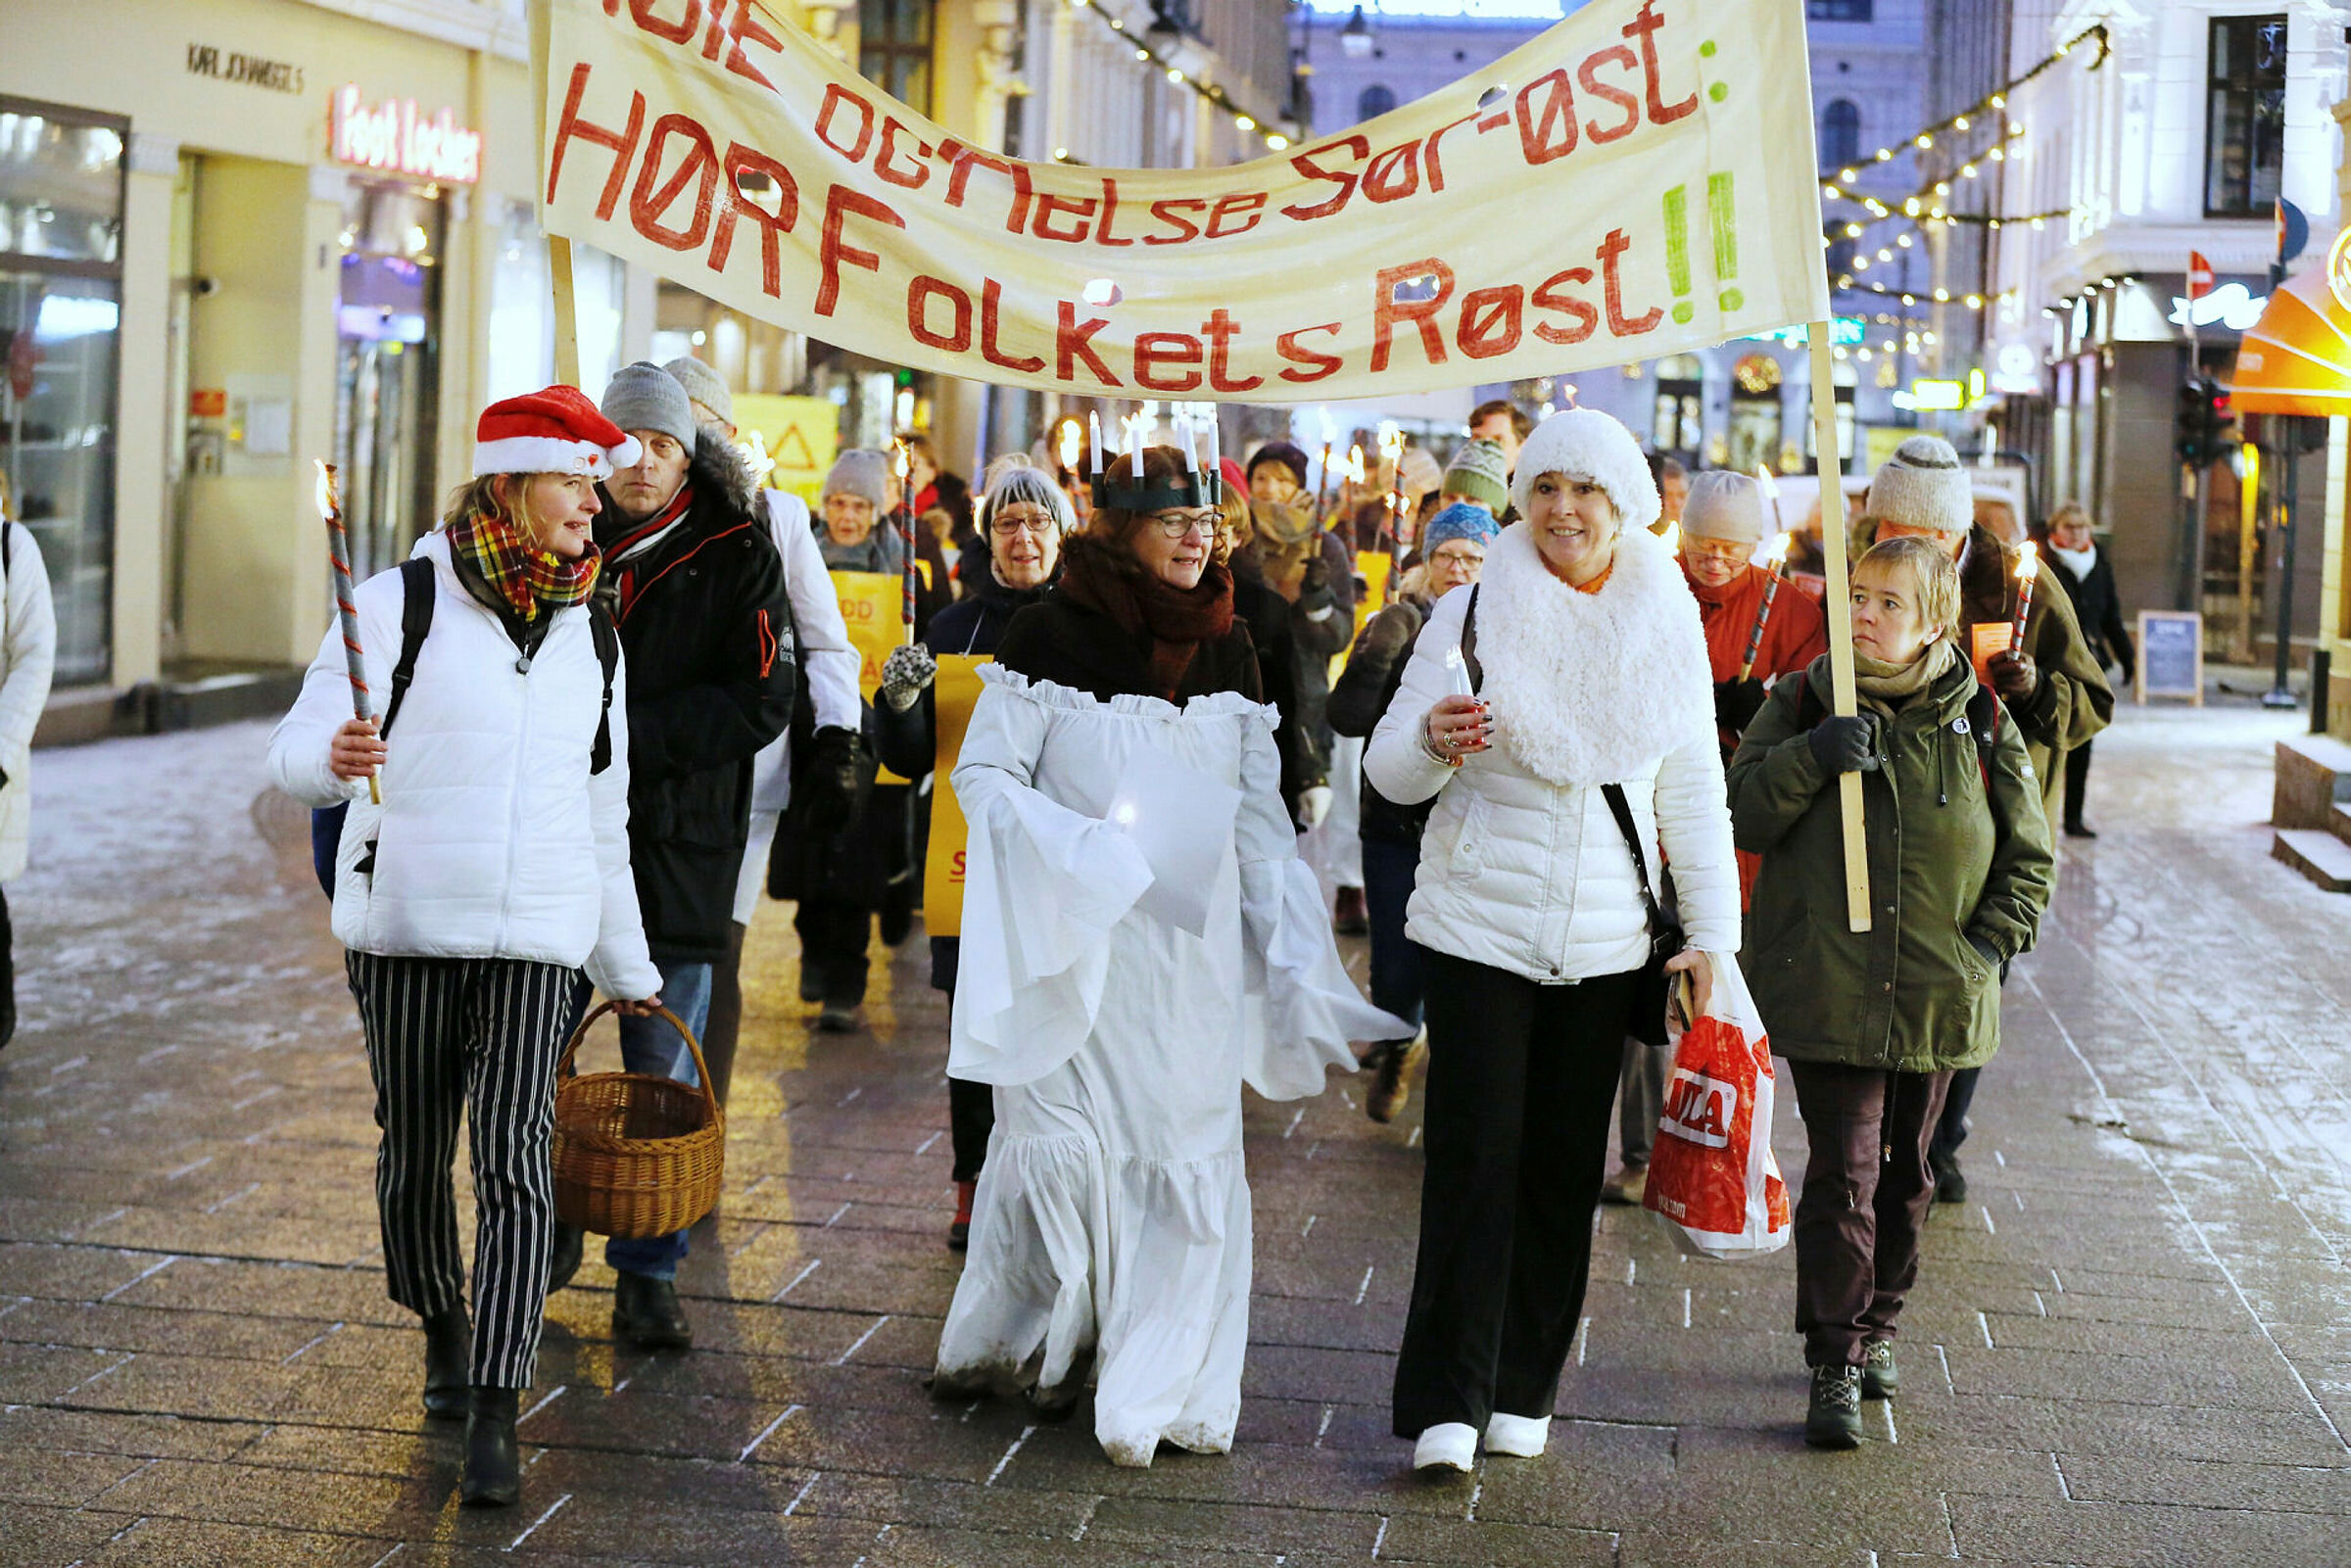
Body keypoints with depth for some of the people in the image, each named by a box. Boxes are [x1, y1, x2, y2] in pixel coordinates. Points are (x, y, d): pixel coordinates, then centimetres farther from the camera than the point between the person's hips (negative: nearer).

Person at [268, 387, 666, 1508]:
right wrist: (333, 757, -30)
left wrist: (631, 973, 23)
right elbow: (295, 751, -5)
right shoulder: (403, 602, -2)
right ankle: (442, 1326, 37)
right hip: (402, 922, -2)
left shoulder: (594, 639, 12)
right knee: (414, 1148, 10)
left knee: (515, 1159, -10)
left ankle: (493, 1415, -10)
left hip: (535, 936, 2)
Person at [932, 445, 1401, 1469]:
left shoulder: (1224, 646, 9)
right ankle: (1029, 1338, 17)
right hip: (1073, 940, -4)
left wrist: (1292, 952, 6)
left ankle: (1156, 1383, 10)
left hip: (1191, 940, 4)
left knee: (1188, 1148, 1)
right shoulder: (1051, 634, -5)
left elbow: (1258, 807, 13)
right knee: (1065, 1140, -4)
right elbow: (984, 773, -5)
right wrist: (1078, 853, -19)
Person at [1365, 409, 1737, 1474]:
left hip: (1604, 944, 3)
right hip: (1477, 932, -2)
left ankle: (1523, 1390, 18)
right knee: (1475, 1161, -6)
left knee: (1566, 1169, 7)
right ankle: (1444, 1402, -2)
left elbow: (1694, 795, 10)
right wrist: (1433, 740, -26)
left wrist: (1711, 933, 4)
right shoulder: (1473, 613, -3)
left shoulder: (1670, 628, 5)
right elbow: (1390, 773, -4)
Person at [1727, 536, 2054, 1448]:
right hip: (1826, 989, -2)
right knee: (1842, 1175, -7)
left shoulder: (1981, 726, 2)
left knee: (1903, 1174, 15)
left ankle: (1876, 1329, 34)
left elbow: (2027, 858, 9)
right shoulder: (1802, 705, 1)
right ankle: (1834, 1366, 0)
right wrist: (1811, 756, -20)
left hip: (1938, 998, 2)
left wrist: (1990, 943, -4)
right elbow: (1742, 817, -6)